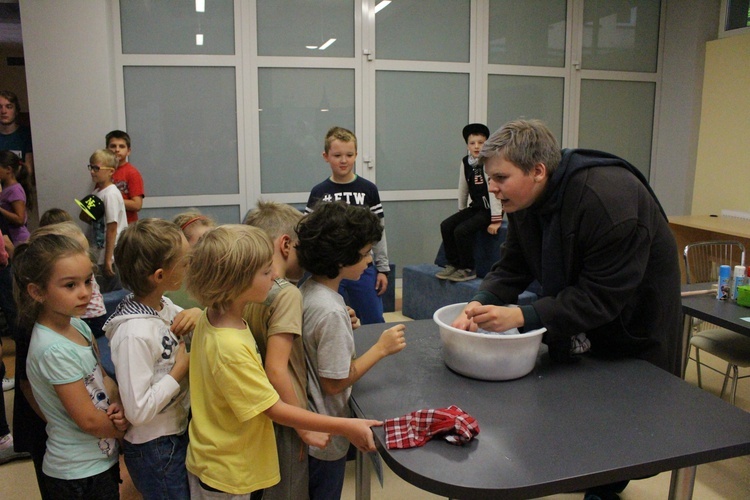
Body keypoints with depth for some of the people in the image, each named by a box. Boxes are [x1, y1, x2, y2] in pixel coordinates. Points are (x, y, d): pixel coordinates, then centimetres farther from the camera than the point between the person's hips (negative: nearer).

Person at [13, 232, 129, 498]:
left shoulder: (78, 326, -3)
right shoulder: (55, 351, -27)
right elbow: (89, 420, -22)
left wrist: (117, 406, -13)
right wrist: (123, 426, -6)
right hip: (80, 474, -7)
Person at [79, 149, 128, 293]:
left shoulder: (111, 194, -17)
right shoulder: (96, 192, 7)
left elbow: (112, 229, -18)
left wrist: (108, 259, -17)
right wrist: (86, 216, -5)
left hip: (112, 257, -8)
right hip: (98, 255, 8)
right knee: (100, 294, 16)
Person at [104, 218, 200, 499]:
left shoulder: (165, 307, -5)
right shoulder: (135, 333, -28)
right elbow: (137, 410, -28)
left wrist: (198, 314, -11)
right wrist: (182, 368, -21)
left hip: (179, 432, 8)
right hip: (154, 450, -8)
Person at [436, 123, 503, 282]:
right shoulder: (465, 162, 5)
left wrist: (496, 220, -23)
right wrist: (461, 212, 17)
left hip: (489, 210, -7)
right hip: (475, 207, 7)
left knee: (461, 230, -22)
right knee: (446, 225, -5)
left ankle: (467, 269, -5)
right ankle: (453, 264, 8)